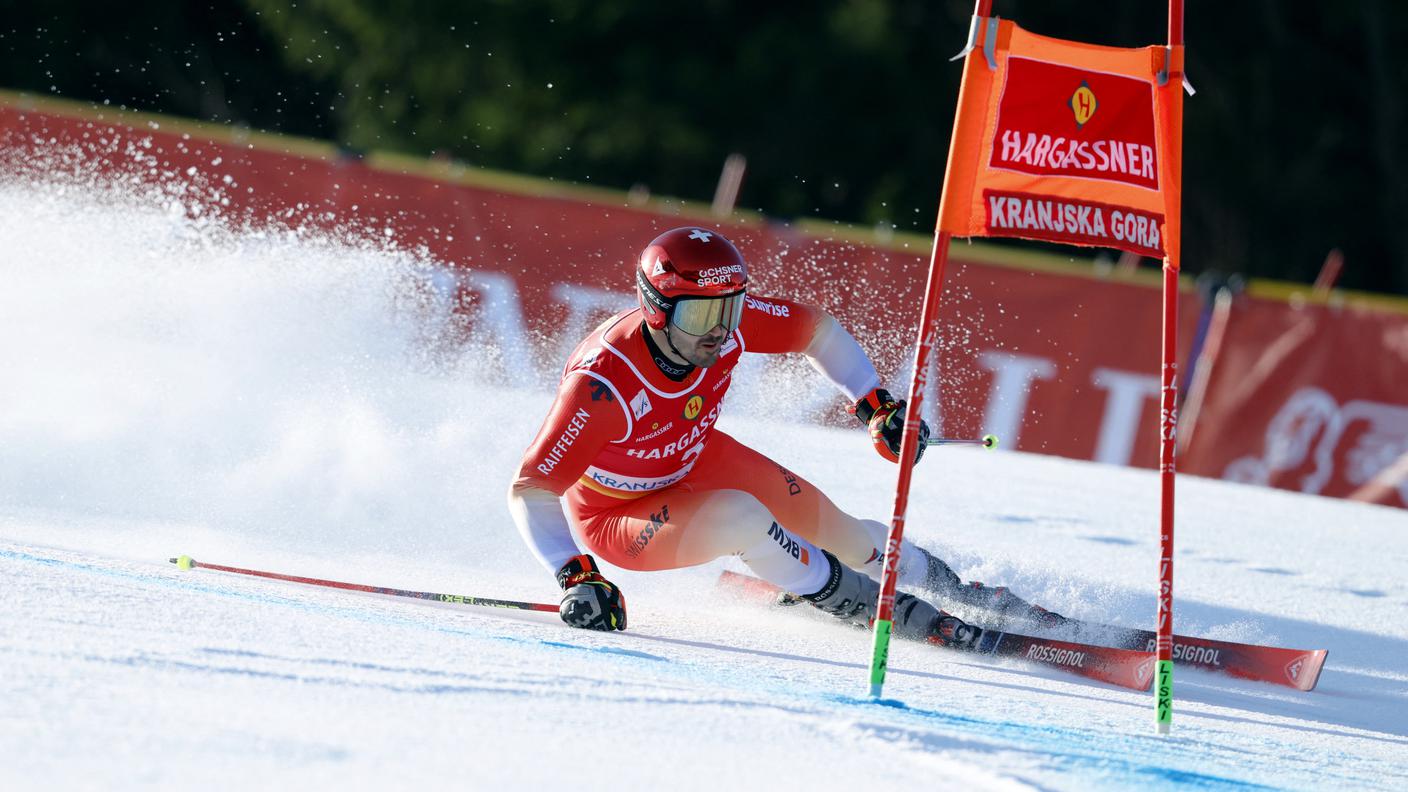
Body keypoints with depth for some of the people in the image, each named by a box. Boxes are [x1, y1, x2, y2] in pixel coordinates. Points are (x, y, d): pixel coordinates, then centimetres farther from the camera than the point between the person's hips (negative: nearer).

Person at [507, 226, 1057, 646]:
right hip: (617, 519, -6)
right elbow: (530, 489, -35)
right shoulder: (603, 384, -39)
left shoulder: (728, 320, -23)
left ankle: (948, 585, 33)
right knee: (740, 516, -31)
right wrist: (576, 577, -46)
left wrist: (877, 406, -8)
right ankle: (880, 610, -13)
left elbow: (817, 329, -3)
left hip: (694, 462, 6)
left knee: (828, 527, 6)